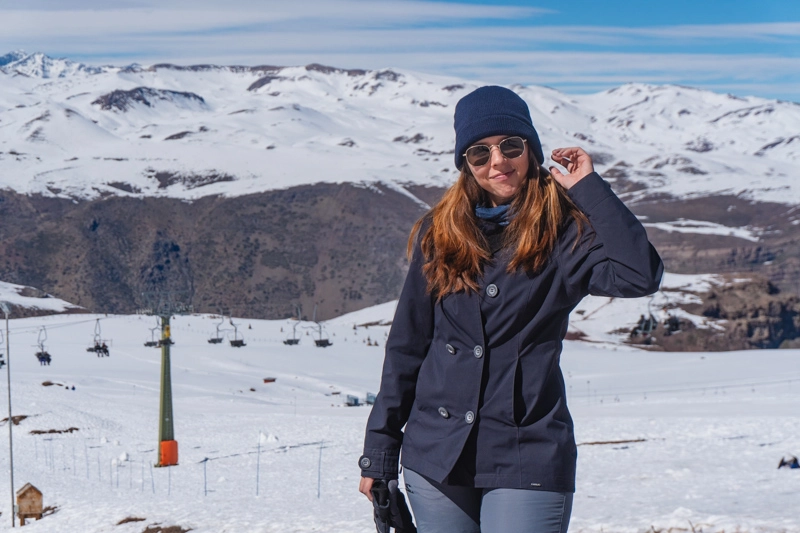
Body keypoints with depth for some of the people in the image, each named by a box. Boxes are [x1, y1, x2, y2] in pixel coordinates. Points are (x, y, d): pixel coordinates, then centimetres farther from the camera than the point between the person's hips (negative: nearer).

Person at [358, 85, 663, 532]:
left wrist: (588, 187, -13)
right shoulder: (439, 234, 6)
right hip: (435, 458, 3)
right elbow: (407, 346, 9)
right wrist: (380, 449, 8)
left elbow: (640, 276, -21)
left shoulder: (562, 233, -2)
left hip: (527, 461, -3)